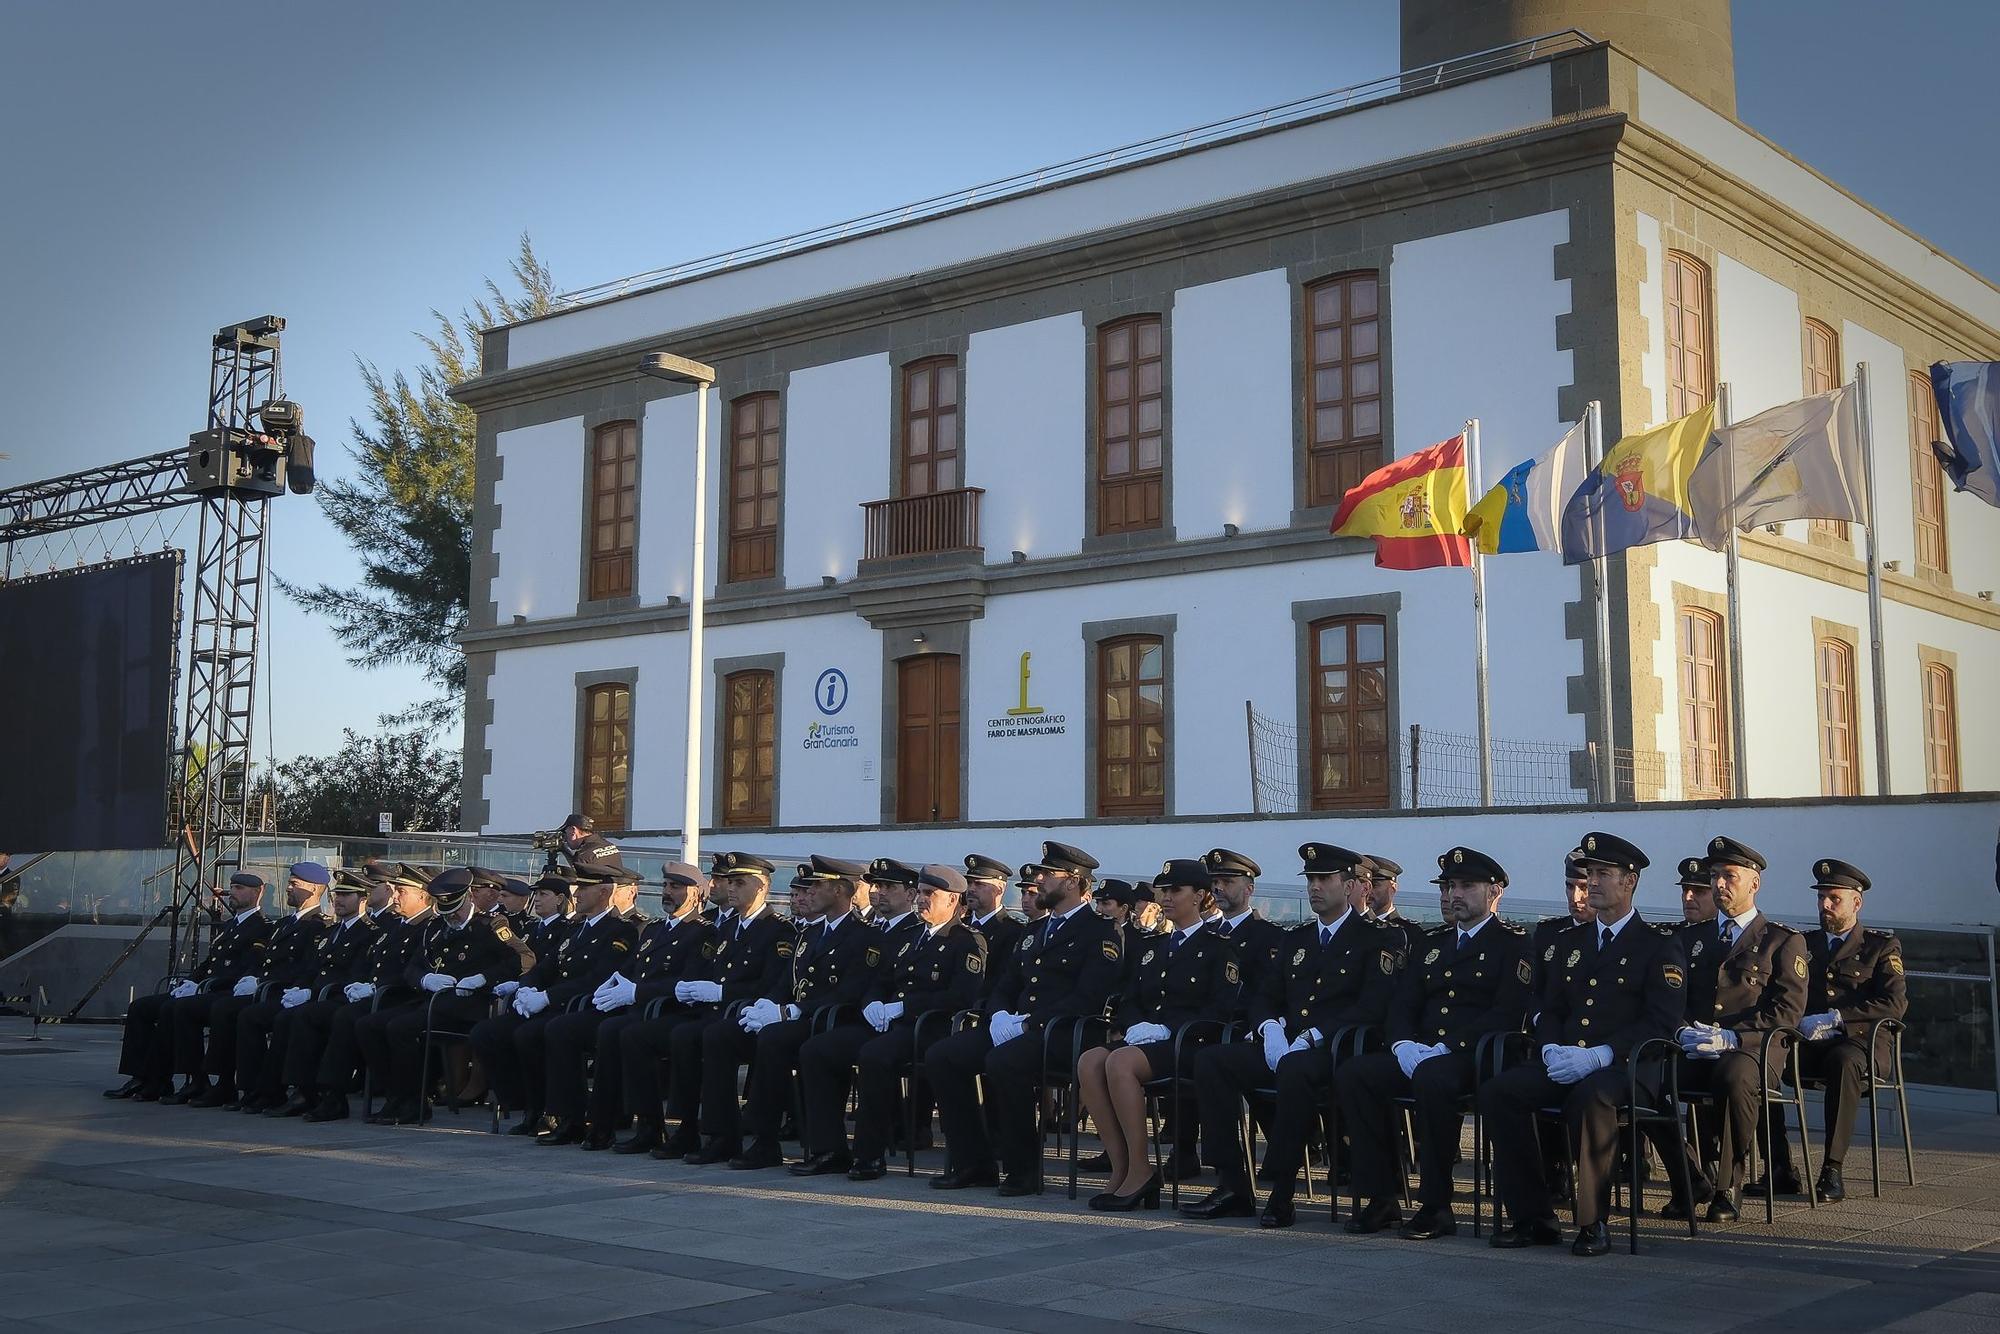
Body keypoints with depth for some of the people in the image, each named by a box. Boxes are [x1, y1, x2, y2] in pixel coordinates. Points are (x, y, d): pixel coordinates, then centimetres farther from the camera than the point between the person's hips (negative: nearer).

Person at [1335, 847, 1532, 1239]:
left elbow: (1507, 1014, -10)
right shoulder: (1430, 943, 24)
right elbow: (1402, 1005, 17)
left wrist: (1446, 1049, -19)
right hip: (1418, 1055, 6)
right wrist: (1404, 1045, -6)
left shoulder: (1513, 943, 3)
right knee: (1352, 1074, -19)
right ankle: (1381, 1198, -16)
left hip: (1475, 1058, -6)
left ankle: (1436, 1205, -27)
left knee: (1431, 1078, -38)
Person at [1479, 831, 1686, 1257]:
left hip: (1626, 1066, -6)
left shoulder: (1660, 945, 2)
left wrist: (1599, 1055, -20)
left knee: (1589, 1097, -39)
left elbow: (1662, 1022, -9)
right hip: (1565, 1063, 6)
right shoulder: (1570, 941, 21)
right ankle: (1532, 1218, -13)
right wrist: (1551, 1049, -4)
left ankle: (1594, 1222, -25)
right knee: (1496, 1091, -20)